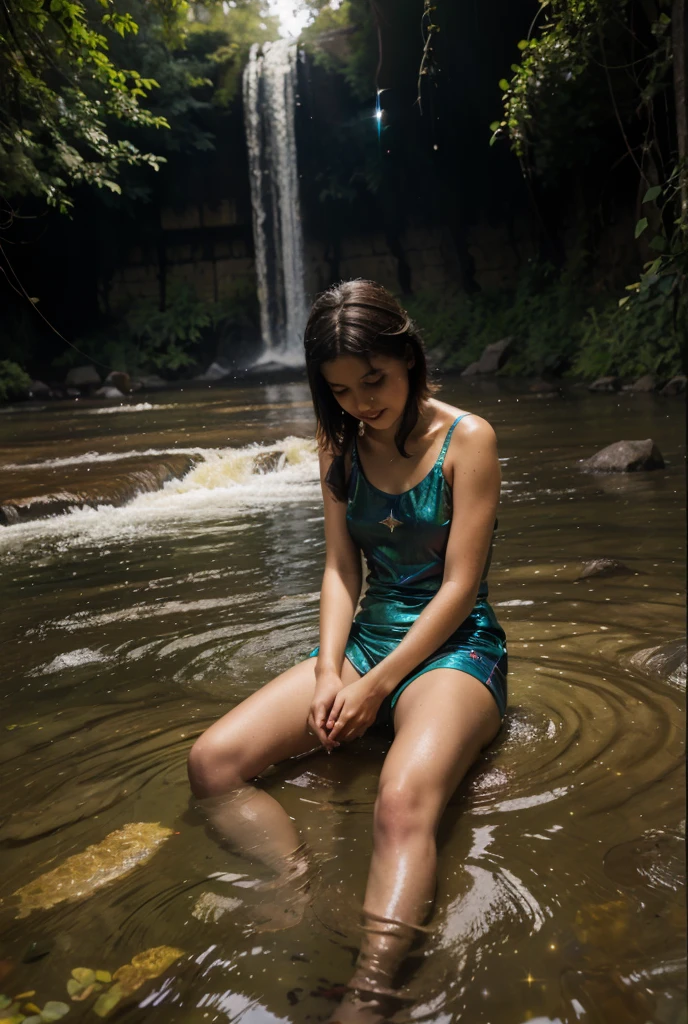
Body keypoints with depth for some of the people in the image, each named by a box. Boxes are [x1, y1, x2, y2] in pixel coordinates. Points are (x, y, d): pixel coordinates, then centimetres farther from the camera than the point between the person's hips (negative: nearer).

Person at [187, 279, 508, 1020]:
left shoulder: (467, 439, -8)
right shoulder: (340, 446, 8)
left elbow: (459, 587, -12)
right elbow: (341, 569, 6)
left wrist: (376, 685, -15)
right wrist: (330, 670, -10)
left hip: (454, 647, -5)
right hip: (367, 639, 6)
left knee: (404, 803, -37)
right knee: (211, 762, -15)